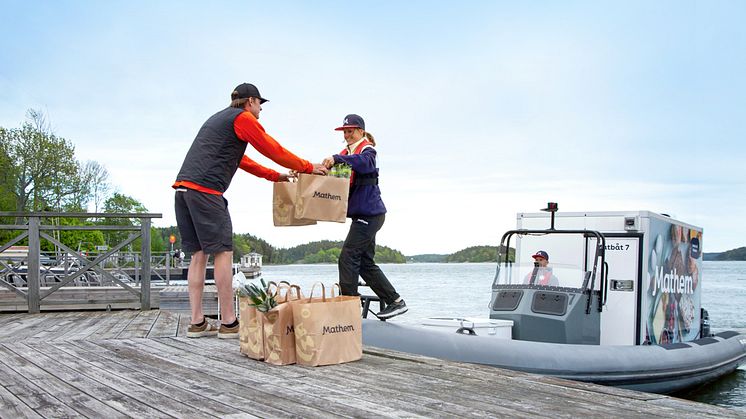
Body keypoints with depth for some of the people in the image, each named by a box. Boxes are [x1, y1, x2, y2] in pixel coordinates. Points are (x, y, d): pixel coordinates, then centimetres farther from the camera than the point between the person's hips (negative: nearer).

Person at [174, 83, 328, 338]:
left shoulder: (218, 119, 31)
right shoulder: (243, 118, 3)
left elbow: (240, 160, 35)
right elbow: (274, 151, 2)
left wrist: (276, 176, 36)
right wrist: (309, 167, 13)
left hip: (183, 188, 9)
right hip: (205, 190, -9)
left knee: (199, 255, 8)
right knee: (222, 253, -6)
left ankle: (197, 323, 7)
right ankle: (228, 324, -4)